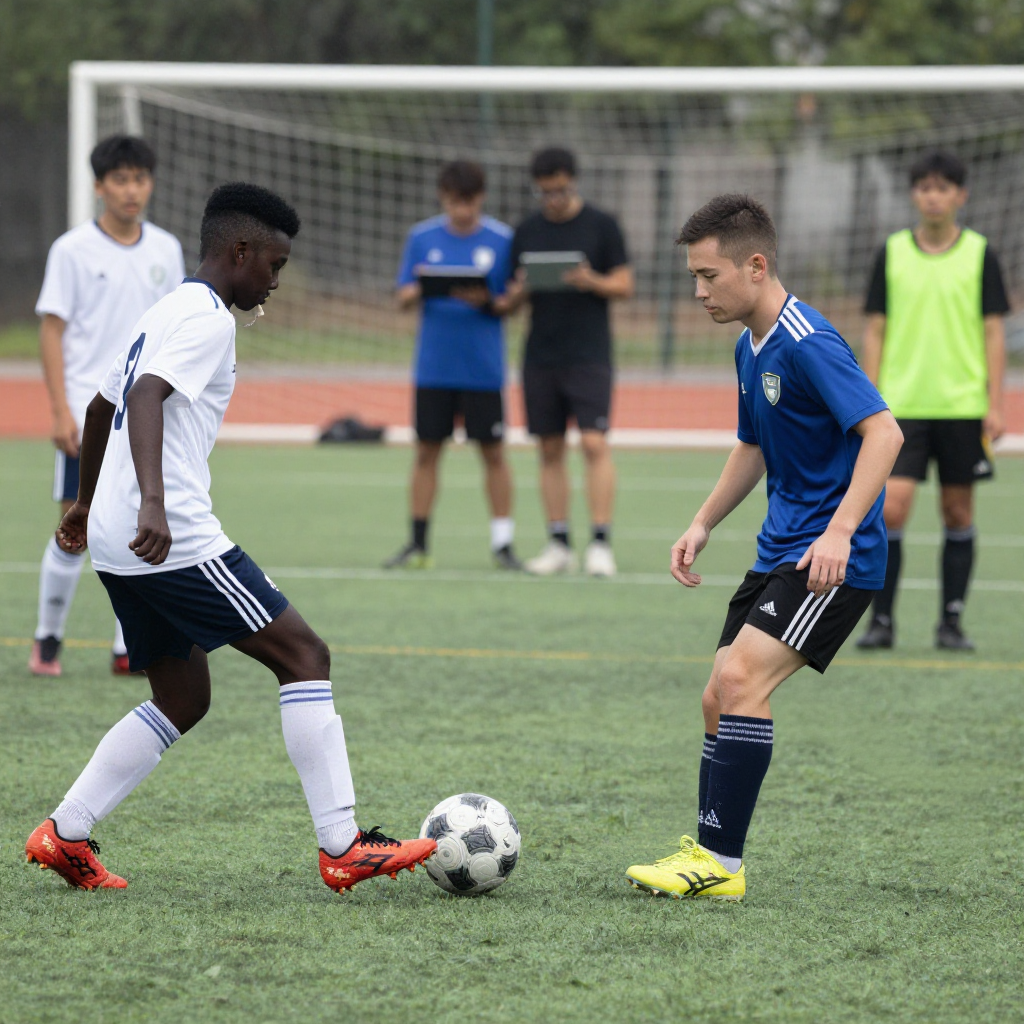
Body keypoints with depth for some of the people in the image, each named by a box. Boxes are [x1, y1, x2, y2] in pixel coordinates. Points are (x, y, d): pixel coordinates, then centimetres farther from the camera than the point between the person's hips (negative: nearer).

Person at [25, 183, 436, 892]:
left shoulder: (164, 314, 22)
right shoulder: (207, 318, -9)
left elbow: (101, 408, 34)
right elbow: (146, 400, -26)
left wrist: (87, 502, 48)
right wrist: (153, 504, -39)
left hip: (122, 543, 10)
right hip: (175, 539, -10)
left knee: (183, 701, 16)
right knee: (304, 655, -6)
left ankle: (65, 835, 11)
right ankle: (343, 848, -10)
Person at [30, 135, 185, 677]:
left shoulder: (166, 250, 9)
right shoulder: (73, 250, -4)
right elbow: (52, 331, -4)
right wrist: (61, 412, -11)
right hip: (87, 414, -4)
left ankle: (128, 650, 6)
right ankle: (48, 640, 13)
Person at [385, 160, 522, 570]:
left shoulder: (501, 239, -1)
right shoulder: (421, 237, 4)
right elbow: (403, 298, 5)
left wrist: (486, 301, -19)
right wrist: (417, 290, -18)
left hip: (483, 366, -2)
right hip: (433, 364, 2)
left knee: (493, 452, 1)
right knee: (426, 451, 4)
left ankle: (503, 543, 7)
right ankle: (417, 544, 12)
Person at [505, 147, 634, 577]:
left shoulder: (601, 225, 0)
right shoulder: (527, 231, 10)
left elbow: (625, 284, 0)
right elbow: (512, 298, 13)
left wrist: (592, 282, -19)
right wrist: (519, 292, -10)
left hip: (589, 357, -4)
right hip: (540, 359, 4)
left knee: (594, 444, -12)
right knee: (550, 450, 4)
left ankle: (600, 543, -11)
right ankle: (558, 545, 10)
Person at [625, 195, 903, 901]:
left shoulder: (809, 344, -18)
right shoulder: (751, 348, 12)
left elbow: (883, 431, -27)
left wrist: (840, 531, -34)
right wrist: (703, 525, 20)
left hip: (834, 559, -10)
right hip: (781, 548, 10)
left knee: (742, 681, -20)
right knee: (721, 698, 8)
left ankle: (722, 863, -17)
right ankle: (707, 853, 16)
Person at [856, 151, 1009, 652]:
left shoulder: (979, 254, 2)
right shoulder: (892, 253, 5)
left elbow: (994, 331, 3)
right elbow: (876, 330, 8)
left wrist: (995, 405, -3)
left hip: (963, 405, 0)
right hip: (902, 405, 0)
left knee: (958, 513, 5)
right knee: (890, 509, -10)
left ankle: (951, 621, 14)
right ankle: (882, 620, -1)